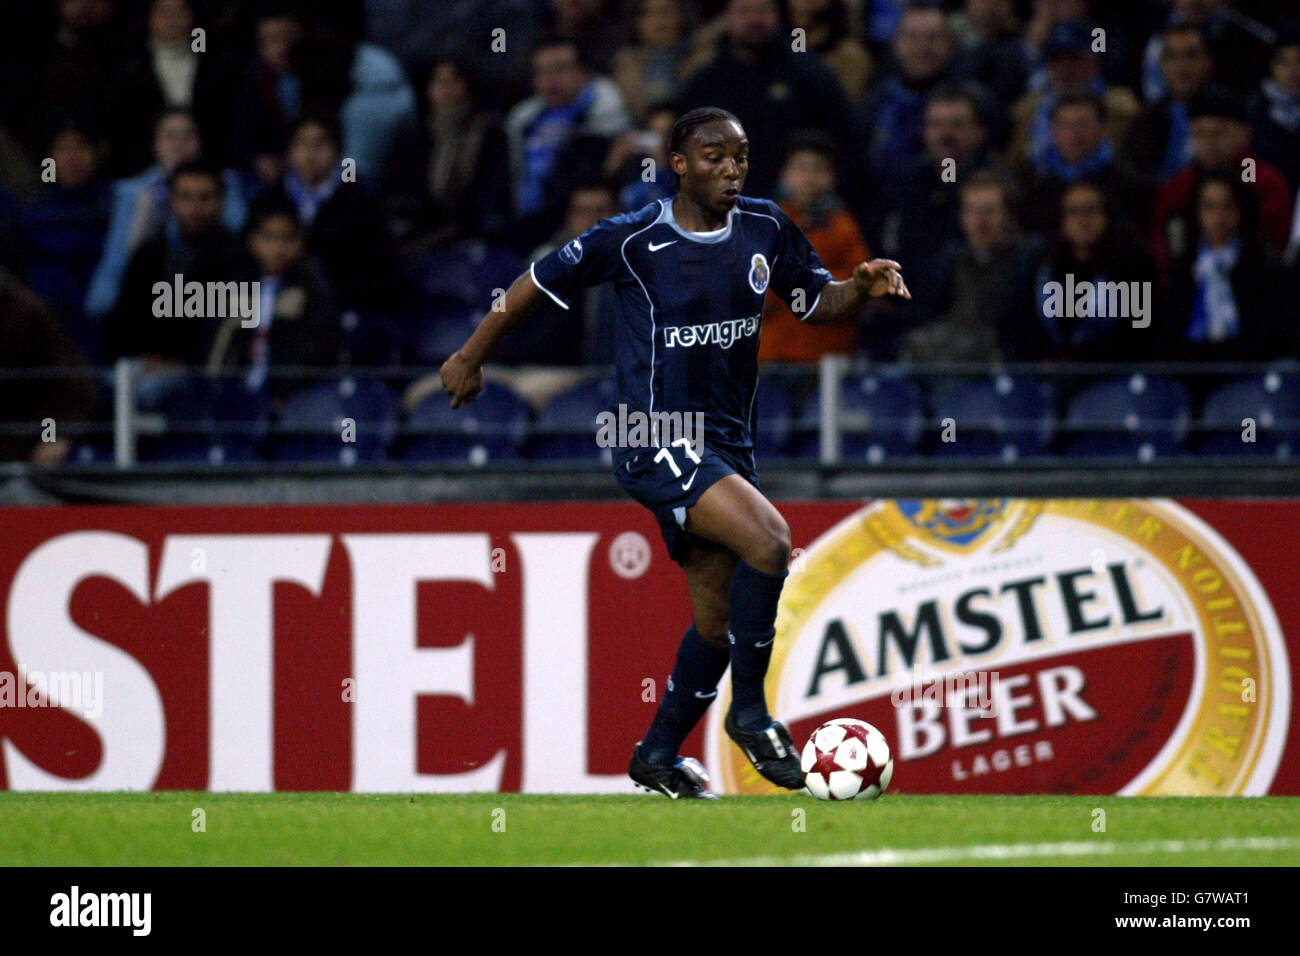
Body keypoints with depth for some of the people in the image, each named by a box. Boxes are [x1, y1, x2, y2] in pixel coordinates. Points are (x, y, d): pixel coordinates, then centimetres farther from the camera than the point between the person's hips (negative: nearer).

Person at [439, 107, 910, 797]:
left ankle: (658, 755, 24)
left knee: (717, 614, 9)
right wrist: (471, 358, 8)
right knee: (768, 540, -26)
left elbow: (818, 304, 14)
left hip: (726, 444, 7)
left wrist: (863, 287, -8)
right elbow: (540, 282, 1)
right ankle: (750, 712, -12)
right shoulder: (632, 240, -10)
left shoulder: (766, 230, 4)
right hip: (654, 439, -7)